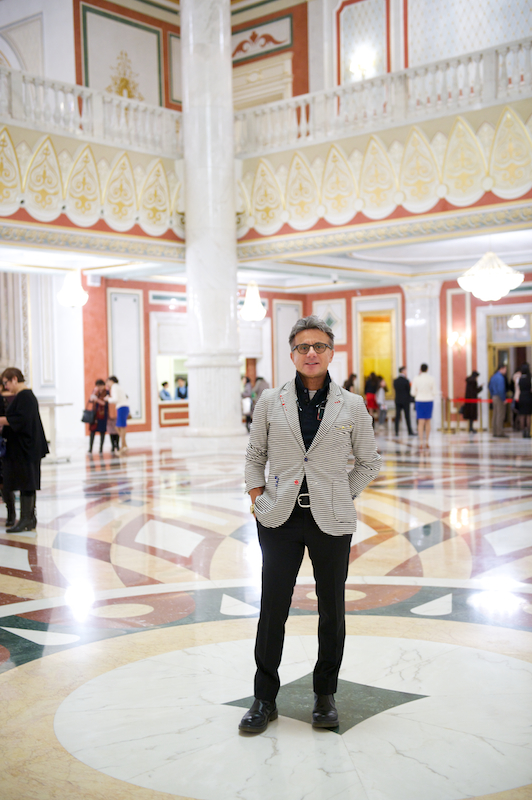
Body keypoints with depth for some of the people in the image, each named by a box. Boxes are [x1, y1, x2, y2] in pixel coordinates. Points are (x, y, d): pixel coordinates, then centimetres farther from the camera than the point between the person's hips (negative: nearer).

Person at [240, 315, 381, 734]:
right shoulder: (271, 401, 2)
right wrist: (257, 497, 2)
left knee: (332, 608, 10)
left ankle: (326, 694, 29)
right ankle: (265, 698, 19)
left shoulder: (352, 405, 1)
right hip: (280, 518, 0)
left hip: (331, 520, 0)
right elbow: (255, 455, 12)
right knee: (273, 607, 4)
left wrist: (344, 495, 3)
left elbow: (370, 461, 11)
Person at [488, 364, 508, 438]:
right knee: (500, 416, -7)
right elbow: (500, 390, -23)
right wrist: (503, 399, -15)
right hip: (499, 398, -9)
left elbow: (489, 387, 20)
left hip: (494, 398, 9)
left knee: (495, 416, 12)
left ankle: (495, 433, 16)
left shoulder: (493, 377, 12)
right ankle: (500, 433, -7)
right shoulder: (500, 377, -17)